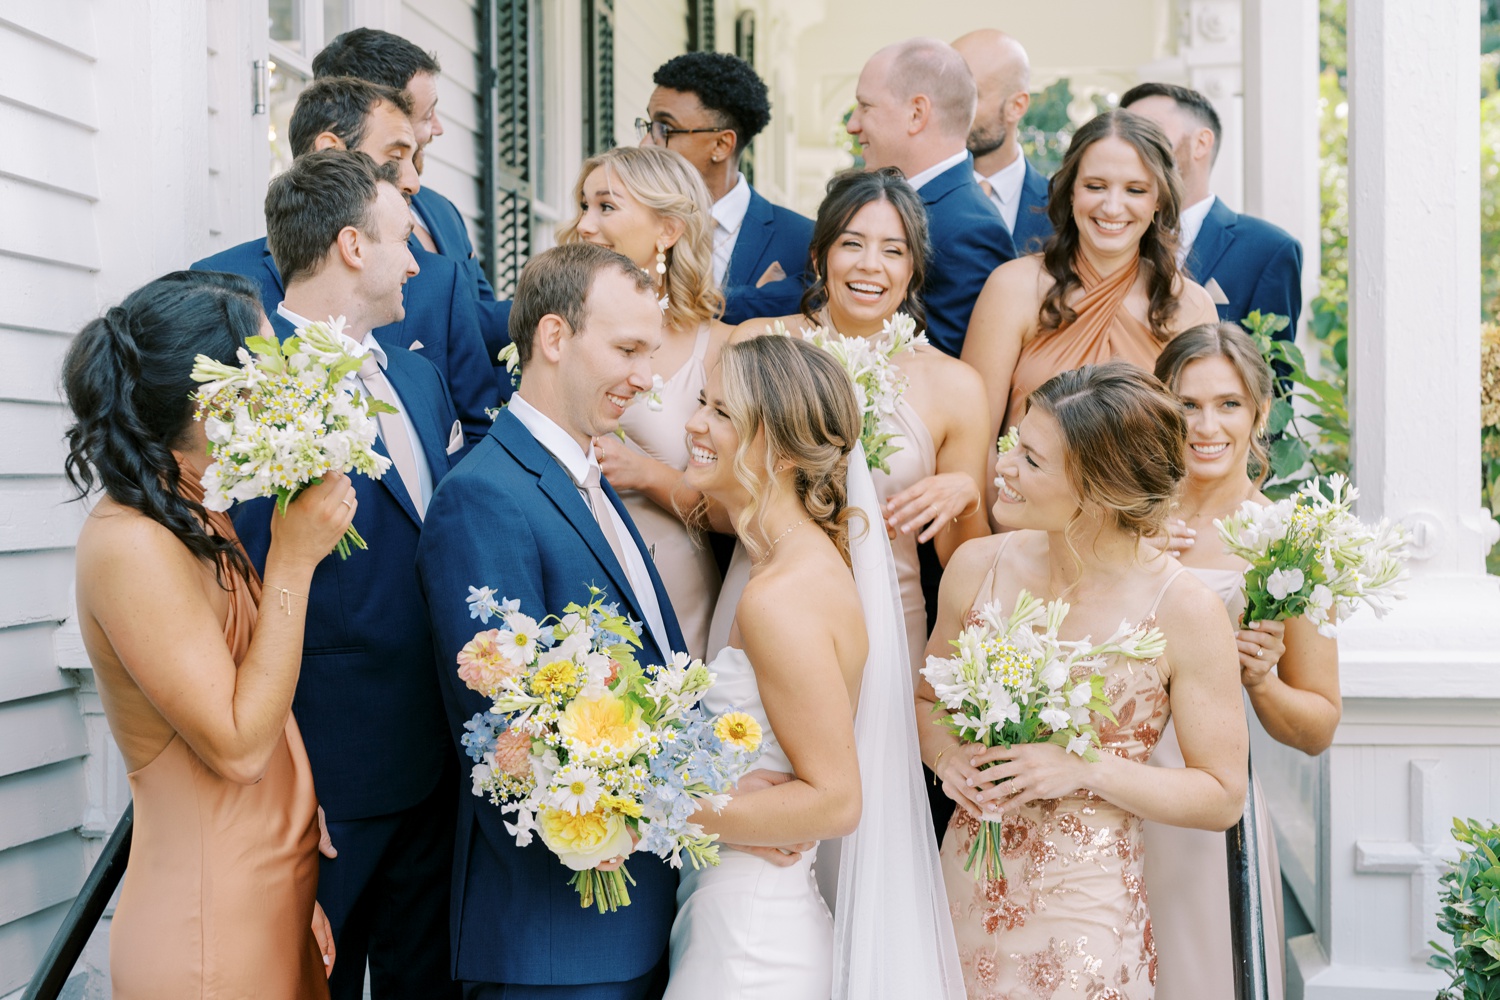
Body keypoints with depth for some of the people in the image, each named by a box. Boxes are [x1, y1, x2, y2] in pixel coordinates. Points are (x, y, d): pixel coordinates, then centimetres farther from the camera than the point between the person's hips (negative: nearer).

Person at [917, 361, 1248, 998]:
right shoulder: (979, 567, -4)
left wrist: (1084, 771, -18)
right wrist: (947, 756, -9)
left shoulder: (1184, 611, -13)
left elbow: (1222, 796, -7)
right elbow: (928, 699, 13)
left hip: (1086, 906, -3)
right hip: (967, 891, 4)